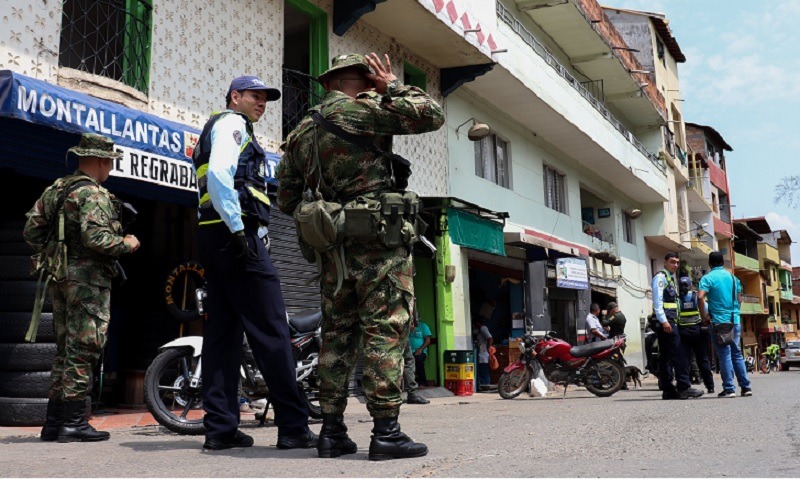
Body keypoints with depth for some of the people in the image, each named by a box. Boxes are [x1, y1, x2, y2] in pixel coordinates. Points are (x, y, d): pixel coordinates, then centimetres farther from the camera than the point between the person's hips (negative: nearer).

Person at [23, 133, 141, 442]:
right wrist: (127, 244, -10)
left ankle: (53, 422, 19)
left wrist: (54, 253, 18)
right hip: (89, 279, -9)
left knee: (65, 350, 14)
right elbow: (95, 238, -25)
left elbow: (31, 231, 13)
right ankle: (74, 423, -1)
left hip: (61, 277, 9)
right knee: (82, 350, -4)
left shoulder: (54, 190, 14)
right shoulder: (93, 194, -14)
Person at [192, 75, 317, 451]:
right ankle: (293, 426, -8)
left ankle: (220, 428, 6)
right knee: (270, 332, -10)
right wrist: (238, 229, -21)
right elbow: (219, 174, -18)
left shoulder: (215, 129, 30)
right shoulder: (232, 123, -1)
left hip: (213, 238, 10)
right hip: (235, 236, -10)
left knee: (223, 332, 5)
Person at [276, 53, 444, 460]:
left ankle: (331, 430, 12)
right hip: (380, 242, -7)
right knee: (386, 332, -5)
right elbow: (432, 115, -4)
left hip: (333, 244, 7)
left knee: (338, 334, 10)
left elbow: (286, 200, 21)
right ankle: (385, 431, -5)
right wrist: (393, 87, 8)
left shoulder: (300, 132, 17)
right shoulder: (365, 110, -5)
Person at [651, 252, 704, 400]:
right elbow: (657, 301, -15)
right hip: (665, 322, -10)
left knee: (666, 356, 7)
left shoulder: (671, 279, 23)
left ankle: (667, 390, 8)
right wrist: (663, 321, -23)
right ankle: (683, 387, -13)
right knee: (678, 354, -13)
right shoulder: (660, 277, -5)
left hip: (670, 322, 10)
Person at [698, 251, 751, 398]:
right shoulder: (732, 277, 12)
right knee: (737, 353, 13)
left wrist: (704, 316, -11)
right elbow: (739, 298, 15)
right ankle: (746, 386, 13)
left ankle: (729, 389, -2)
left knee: (724, 355, -2)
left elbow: (701, 297, -21)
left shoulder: (707, 278, -6)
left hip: (719, 321, -5)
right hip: (735, 320, 5)